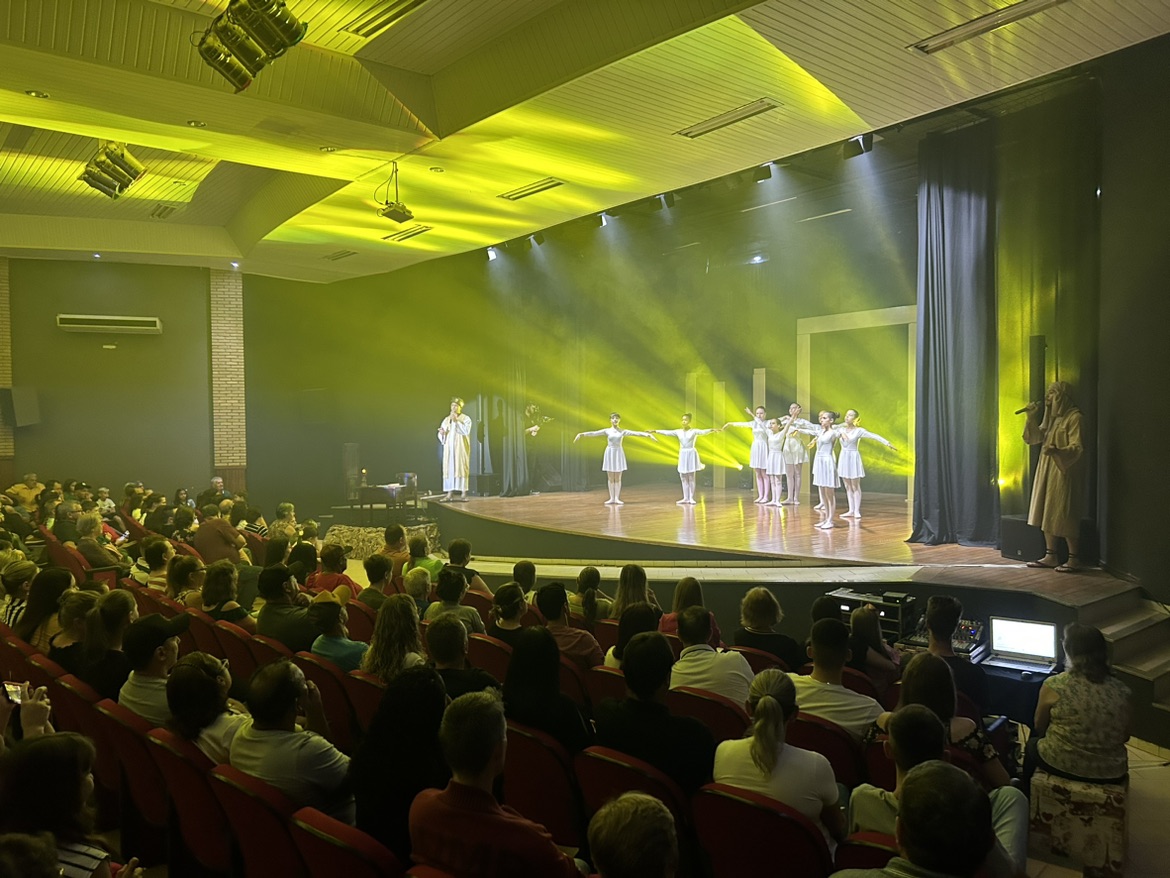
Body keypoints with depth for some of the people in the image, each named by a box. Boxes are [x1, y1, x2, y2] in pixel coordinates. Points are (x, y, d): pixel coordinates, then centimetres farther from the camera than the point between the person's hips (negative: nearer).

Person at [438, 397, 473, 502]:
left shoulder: (466, 418, 1)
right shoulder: (446, 419, 15)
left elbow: (466, 431, -16)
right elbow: (441, 436, 12)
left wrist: (456, 421, -19)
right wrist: (442, 433, -11)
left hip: (461, 448, -4)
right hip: (449, 448, 4)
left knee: (461, 468, -8)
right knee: (449, 469, -1)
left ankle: (464, 493, -8)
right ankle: (449, 493, 0)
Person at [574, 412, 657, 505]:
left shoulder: (623, 432, 3)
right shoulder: (606, 431, 2)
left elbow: (636, 433, -6)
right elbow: (594, 433, -7)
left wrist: (647, 434, -17)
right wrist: (582, 434, -18)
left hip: (619, 453, 0)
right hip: (610, 453, 0)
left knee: (618, 478, 0)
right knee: (610, 478, 2)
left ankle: (617, 498, 4)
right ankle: (612, 498, 6)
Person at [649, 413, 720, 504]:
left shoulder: (694, 431, -6)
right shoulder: (678, 432, 6)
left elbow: (703, 432, -23)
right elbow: (667, 432, 4)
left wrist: (711, 430, -42)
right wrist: (655, 431, -1)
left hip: (691, 454, -4)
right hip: (682, 455, 4)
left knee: (691, 478, -2)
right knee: (683, 478, 5)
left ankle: (691, 498, 3)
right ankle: (686, 498, 10)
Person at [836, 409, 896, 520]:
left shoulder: (859, 430, -7)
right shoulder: (841, 429, 6)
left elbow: (874, 436, -13)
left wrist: (887, 443, -20)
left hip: (853, 458, -5)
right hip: (843, 457, 5)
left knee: (855, 486, -1)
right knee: (848, 486, 8)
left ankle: (857, 511, 4)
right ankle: (851, 510, 14)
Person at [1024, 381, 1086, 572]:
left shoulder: (1074, 417, -12)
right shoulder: (1051, 416, 14)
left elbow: (1077, 448, -19)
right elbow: (1034, 438, 11)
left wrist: (1056, 451, -36)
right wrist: (1031, 417, -2)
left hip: (1064, 473, -8)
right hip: (1048, 472, 9)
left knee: (1064, 516, -6)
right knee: (1048, 515, 9)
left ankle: (1074, 558, 2)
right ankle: (1050, 556, 14)